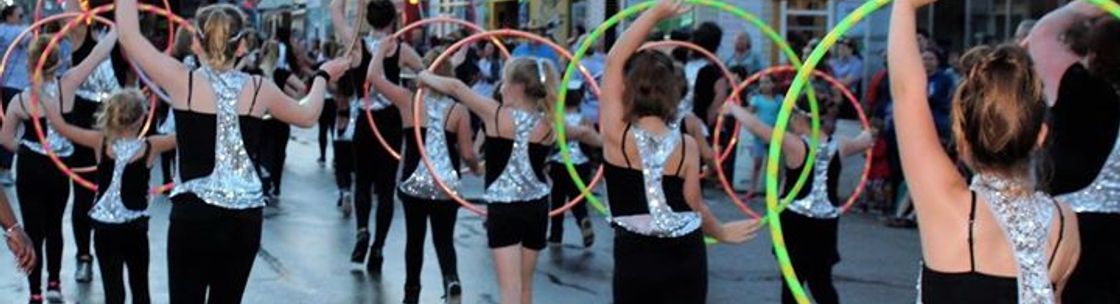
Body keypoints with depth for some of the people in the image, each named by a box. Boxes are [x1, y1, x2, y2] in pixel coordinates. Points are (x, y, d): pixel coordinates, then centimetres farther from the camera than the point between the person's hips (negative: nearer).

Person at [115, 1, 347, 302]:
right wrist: (323, 75, 38)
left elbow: (128, 33, -1)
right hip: (245, 219, 3)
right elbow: (307, 115, 20)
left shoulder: (183, 81, -6)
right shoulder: (259, 89, 2)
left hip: (194, 215, -3)